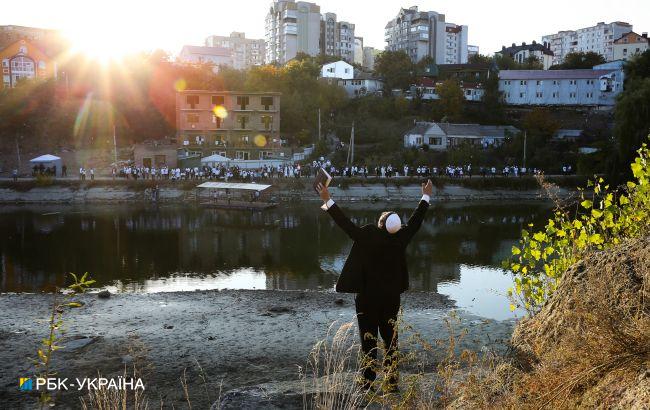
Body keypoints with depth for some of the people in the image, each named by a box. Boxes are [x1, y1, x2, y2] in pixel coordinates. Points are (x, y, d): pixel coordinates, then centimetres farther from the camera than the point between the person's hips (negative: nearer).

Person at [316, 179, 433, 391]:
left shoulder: (367, 236, -18)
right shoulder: (400, 238, -7)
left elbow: (346, 224, -15)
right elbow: (415, 221, 6)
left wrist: (328, 201, -9)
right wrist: (426, 197, 20)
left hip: (367, 298, -3)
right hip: (391, 298, 3)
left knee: (368, 340, 5)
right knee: (390, 339, 13)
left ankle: (368, 382, 9)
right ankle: (392, 382, 19)